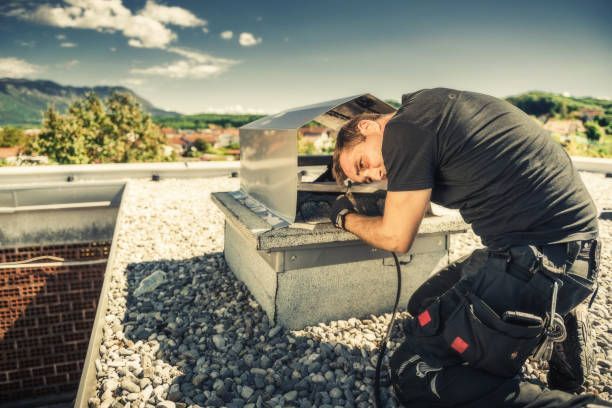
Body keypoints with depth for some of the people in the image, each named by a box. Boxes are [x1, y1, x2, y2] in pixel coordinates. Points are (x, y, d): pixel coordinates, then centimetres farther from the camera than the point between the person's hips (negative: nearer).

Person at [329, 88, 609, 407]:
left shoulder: (404, 129, -12)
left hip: (542, 259, -10)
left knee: (413, 373, -5)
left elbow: (396, 238, -7)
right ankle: (554, 334, 16)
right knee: (425, 306, 20)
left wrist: (345, 218, 10)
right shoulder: (434, 106, 15)